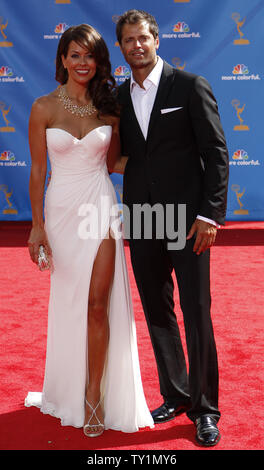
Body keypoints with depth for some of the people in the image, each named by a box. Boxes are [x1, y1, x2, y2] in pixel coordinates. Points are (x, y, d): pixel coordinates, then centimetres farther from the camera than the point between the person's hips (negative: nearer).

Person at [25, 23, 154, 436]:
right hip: (62, 208, 0)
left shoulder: (109, 107, 4)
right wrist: (37, 225, -4)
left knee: (98, 305, -3)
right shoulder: (44, 107, -2)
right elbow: (37, 170, -1)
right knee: (68, 305, 10)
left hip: (101, 208, 1)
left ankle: (95, 397, 11)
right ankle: (69, 391, 30)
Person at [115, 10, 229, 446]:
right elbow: (122, 157, 15)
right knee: (157, 315, 12)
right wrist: (126, 217, 4)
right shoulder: (118, 97, 11)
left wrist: (210, 213, -13)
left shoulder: (190, 85, -2)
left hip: (187, 221, -4)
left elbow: (216, 153, -5)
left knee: (197, 316, 0)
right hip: (141, 224, 5)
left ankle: (205, 409, 14)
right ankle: (175, 395, 28)